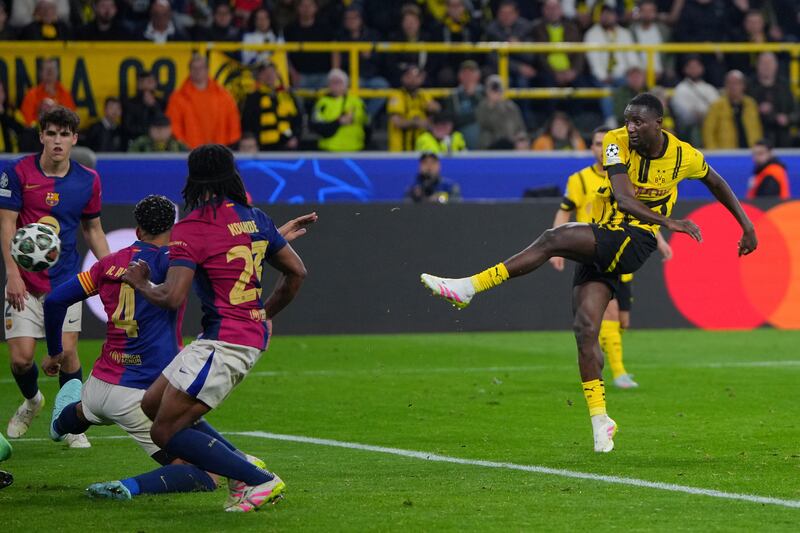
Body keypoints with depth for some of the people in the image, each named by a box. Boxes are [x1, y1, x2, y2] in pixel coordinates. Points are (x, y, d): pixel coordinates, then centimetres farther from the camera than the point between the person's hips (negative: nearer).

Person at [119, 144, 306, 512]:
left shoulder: (191, 229, -13)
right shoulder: (254, 218, 10)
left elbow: (172, 297, -20)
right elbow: (297, 272, 17)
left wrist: (141, 284, 2)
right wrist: (265, 314, 31)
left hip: (225, 341, -9)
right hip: (253, 335, 9)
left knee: (166, 433, -5)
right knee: (152, 404, 17)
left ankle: (262, 482, -9)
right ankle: (246, 467, 13)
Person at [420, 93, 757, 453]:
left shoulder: (684, 156, -2)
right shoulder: (617, 142, -4)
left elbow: (716, 183, 21)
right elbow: (623, 199, -18)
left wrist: (747, 227, 23)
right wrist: (667, 221, -32)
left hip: (636, 240, -3)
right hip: (603, 239, 3)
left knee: (553, 239, -26)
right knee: (585, 328, -10)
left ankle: (470, 287, -25)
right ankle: (599, 420, -4)